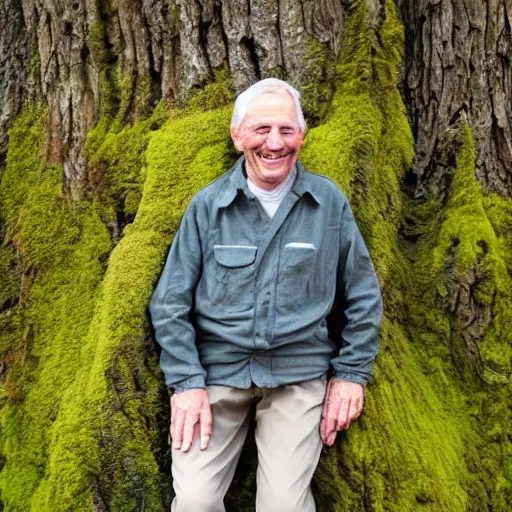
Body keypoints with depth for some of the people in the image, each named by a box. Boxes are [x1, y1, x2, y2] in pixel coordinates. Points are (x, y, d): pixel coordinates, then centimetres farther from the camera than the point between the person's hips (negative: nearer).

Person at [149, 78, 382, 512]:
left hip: (299, 374, 0)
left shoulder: (329, 202, 0)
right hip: (218, 368, 0)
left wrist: (352, 373, 4)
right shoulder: (207, 205, -1)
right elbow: (170, 302, 1)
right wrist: (186, 382, -6)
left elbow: (363, 296, 7)